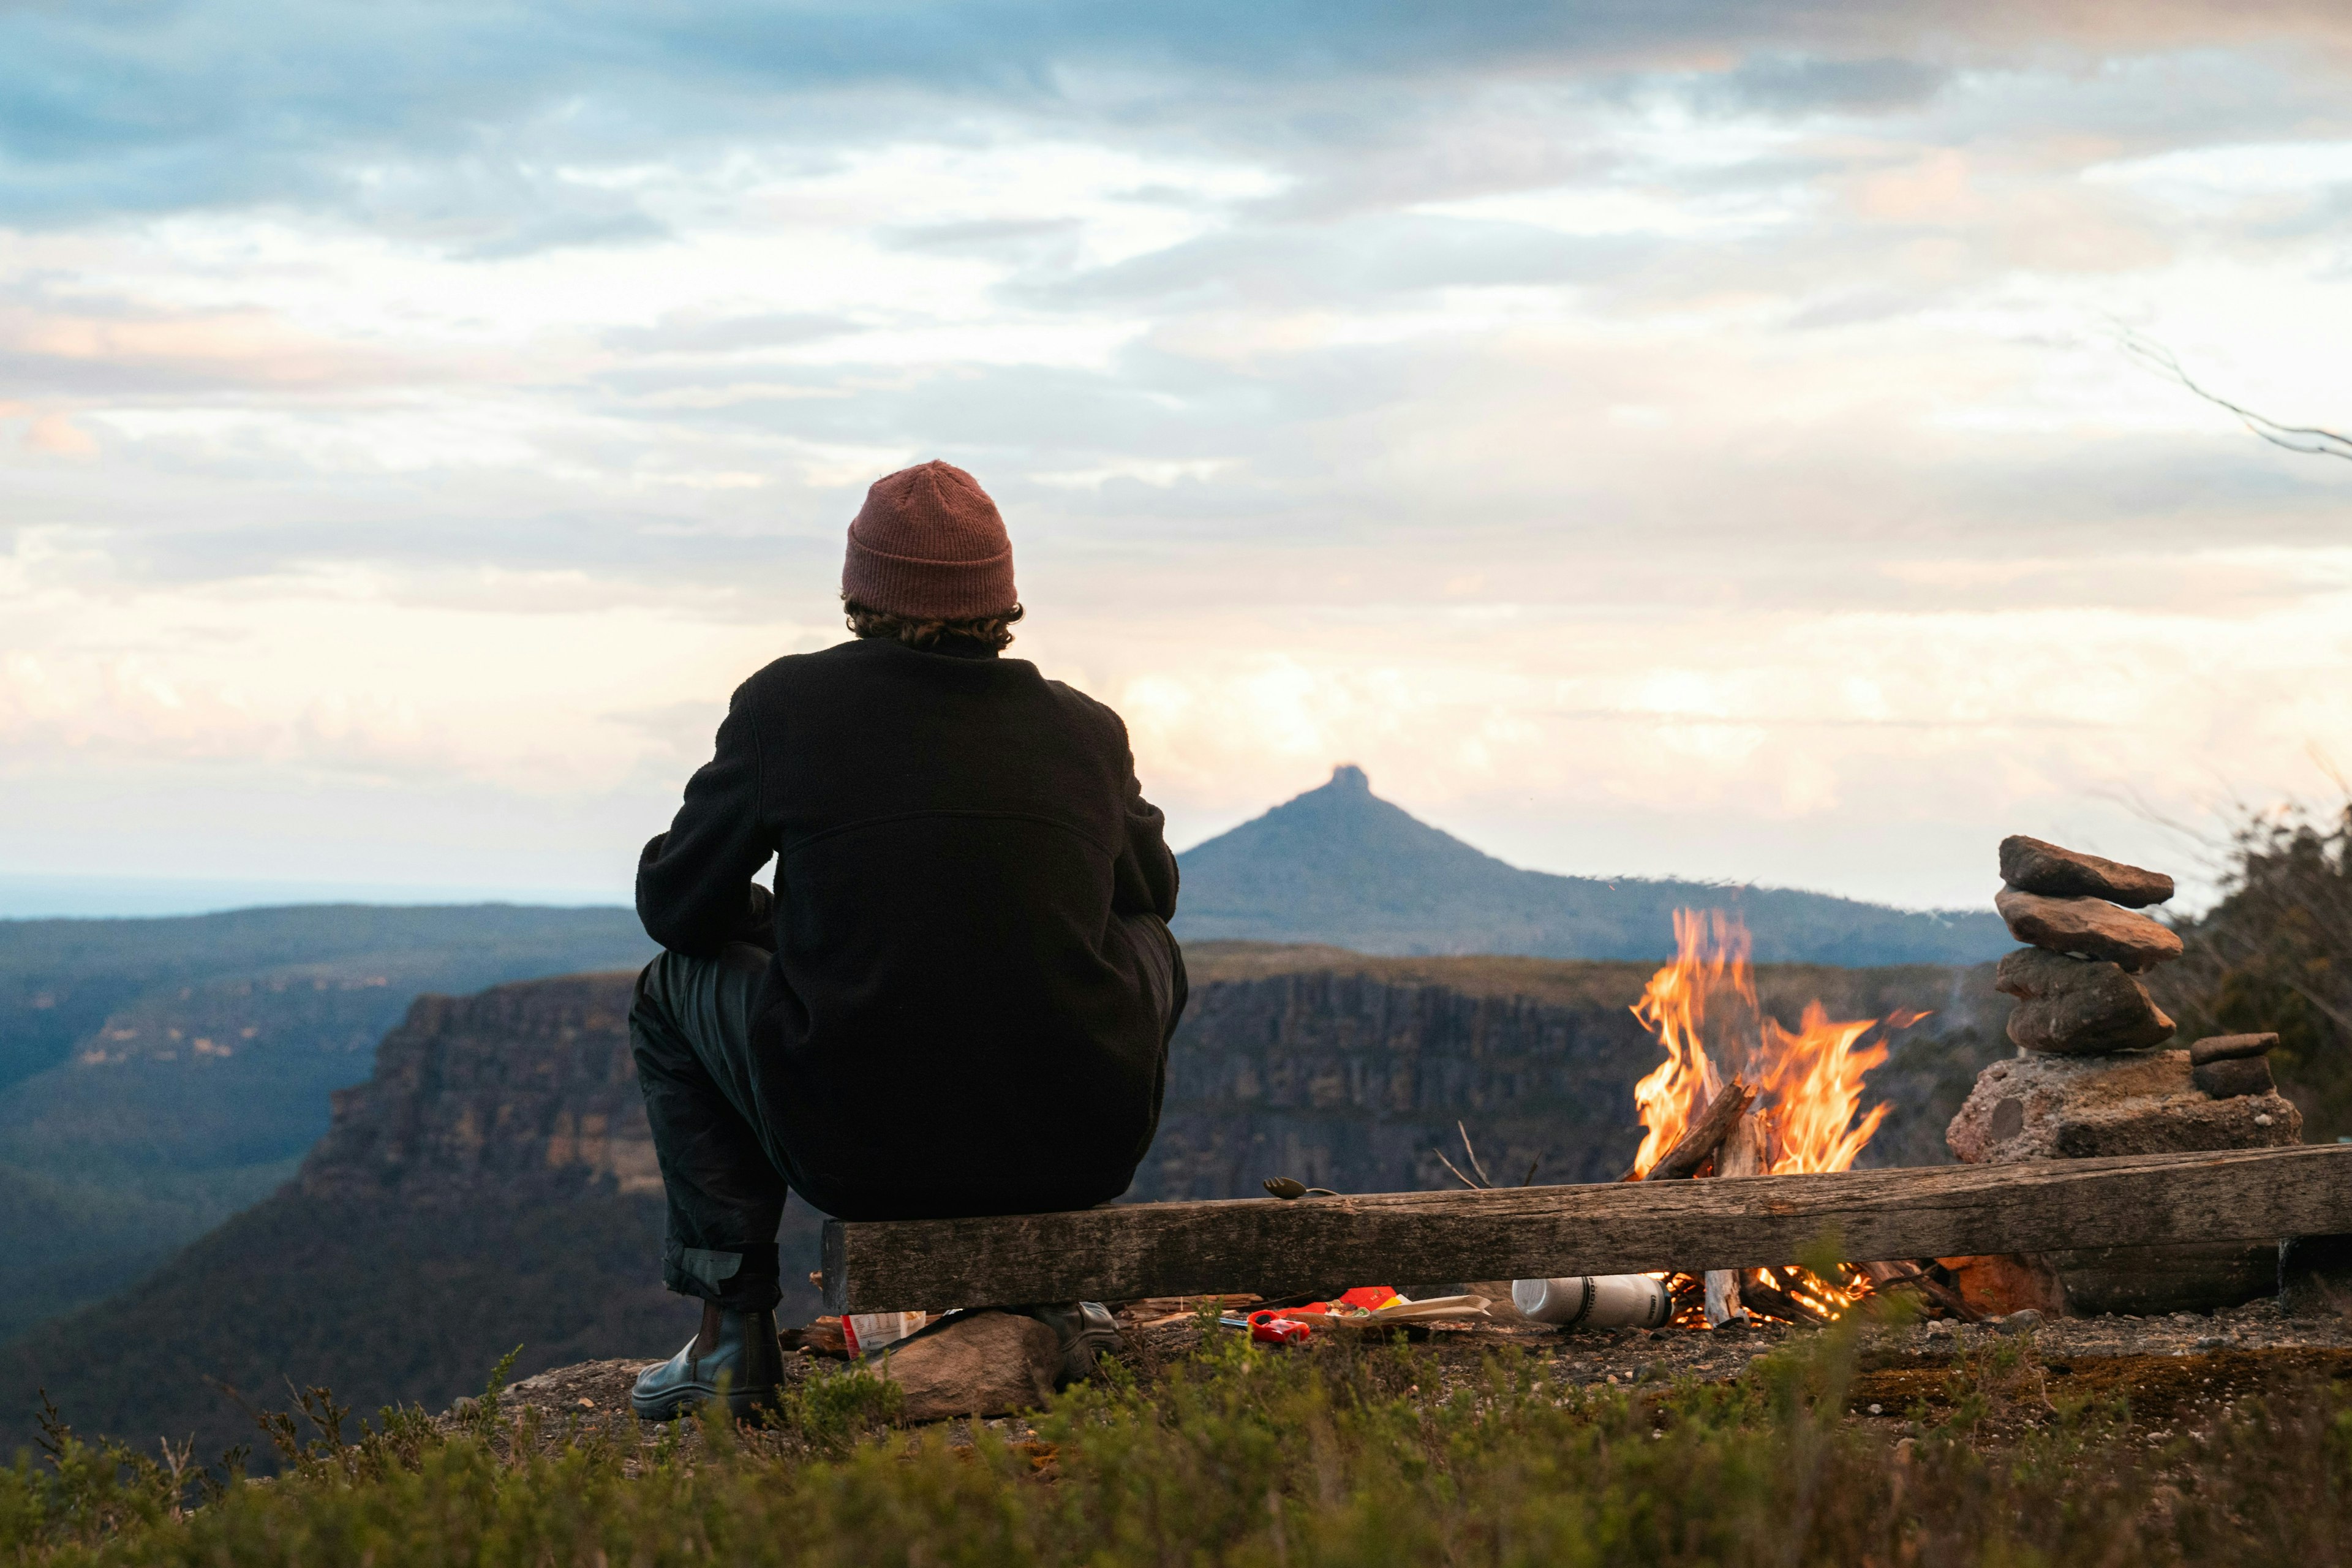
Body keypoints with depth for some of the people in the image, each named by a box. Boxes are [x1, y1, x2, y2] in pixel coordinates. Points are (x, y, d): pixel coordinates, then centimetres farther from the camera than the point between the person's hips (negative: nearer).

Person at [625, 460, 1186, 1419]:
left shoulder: (788, 705, -3)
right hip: (1076, 1153, 2)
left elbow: (672, 902, 9)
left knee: (674, 988, 26)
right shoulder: (1088, 731, 3)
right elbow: (1151, 888, 24)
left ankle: (734, 1326, 20)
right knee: (1149, 946, 33)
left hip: (856, 1153, -2)